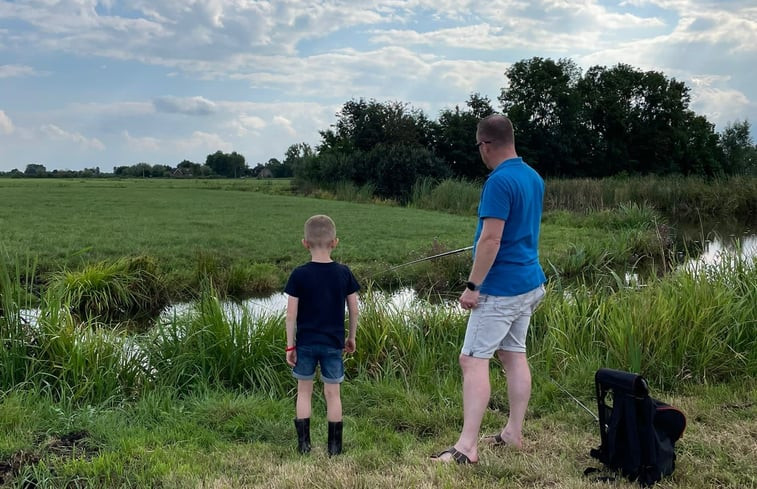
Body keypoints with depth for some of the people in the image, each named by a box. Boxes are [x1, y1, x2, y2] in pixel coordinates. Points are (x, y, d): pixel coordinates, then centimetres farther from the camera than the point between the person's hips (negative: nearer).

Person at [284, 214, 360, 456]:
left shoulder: (299, 274, -9)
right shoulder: (343, 273, -4)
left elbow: (291, 313, -9)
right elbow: (354, 309, 0)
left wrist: (290, 345, -1)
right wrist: (351, 337, 13)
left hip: (305, 343, -1)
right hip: (333, 343, 1)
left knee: (304, 391, 13)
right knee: (333, 393, 9)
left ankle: (303, 443, 15)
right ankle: (334, 446, 14)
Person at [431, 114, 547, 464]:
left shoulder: (499, 181, -19)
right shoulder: (534, 177, 10)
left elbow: (491, 240, -24)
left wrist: (473, 286, -18)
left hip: (500, 288, -10)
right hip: (530, 282, 10)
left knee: (474, 359, -9)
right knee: (514, 354, 16)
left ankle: (466, 446, -10)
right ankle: (514, 433, 23)